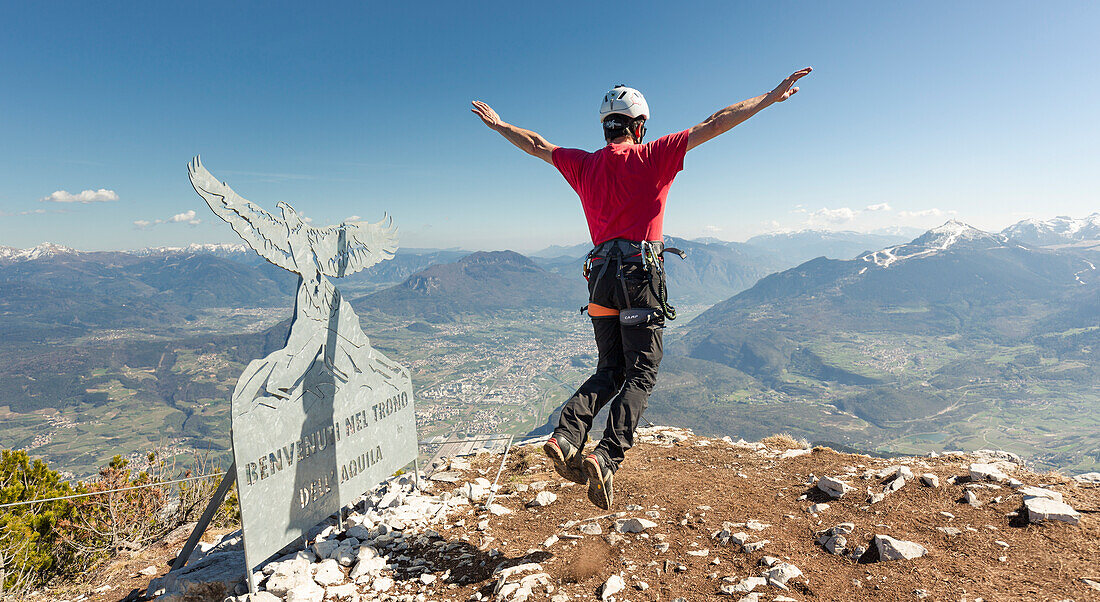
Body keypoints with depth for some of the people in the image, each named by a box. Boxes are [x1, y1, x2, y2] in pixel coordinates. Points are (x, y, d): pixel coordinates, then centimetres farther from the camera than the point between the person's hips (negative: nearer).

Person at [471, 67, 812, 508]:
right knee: (640, 374, 0)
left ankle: (566, 435, -5)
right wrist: (772, 97, 7)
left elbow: (536, 145, 25)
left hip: (601, 274, 5)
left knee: (610, 371, 14)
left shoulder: (584, 165, 11)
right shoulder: (652, 158, 0)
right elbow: (713, 125, 1)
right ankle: (607, 457, -15)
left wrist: (499, 125, 41)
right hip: (640, 274, -4)